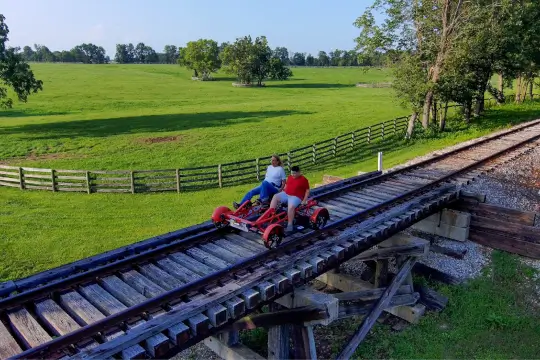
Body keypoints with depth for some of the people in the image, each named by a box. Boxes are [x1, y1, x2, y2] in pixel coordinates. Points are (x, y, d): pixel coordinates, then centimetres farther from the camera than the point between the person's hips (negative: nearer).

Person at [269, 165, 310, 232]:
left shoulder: (304, 179, -6)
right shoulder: (290, 177, 11)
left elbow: (307, 191, -4)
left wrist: (304, 201, -11)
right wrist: (282, 193, 13)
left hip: (296, 197, -6)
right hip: (286, 194, 7)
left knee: (291, 207, -33)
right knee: (275, 197, -14)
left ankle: (290, 225, -26)